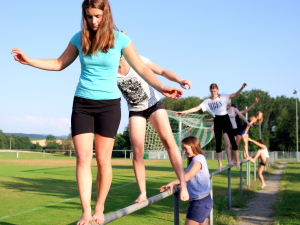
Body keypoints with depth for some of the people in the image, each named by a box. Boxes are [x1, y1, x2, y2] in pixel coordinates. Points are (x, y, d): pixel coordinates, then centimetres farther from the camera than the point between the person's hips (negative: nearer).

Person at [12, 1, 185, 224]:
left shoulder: (120, 39, -6)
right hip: (82, 103, 2)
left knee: (103, 159, 1)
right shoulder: (80, 38, 2)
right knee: (83, 158, -8)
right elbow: (59, 64, 13)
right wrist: (30, 61, 2)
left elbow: (142, 68, -9)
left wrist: (161, 87, -25)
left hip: (109, 104, -2)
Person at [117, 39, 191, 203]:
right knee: (137, 153, -7)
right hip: (135, 111, 1)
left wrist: (179, 80, -30)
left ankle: (183, 184, -11)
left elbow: (161, 71, -15)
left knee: (169, 142, -15)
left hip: (154, 104, -1)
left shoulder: (137, 61, -17)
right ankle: (142, 194, 3)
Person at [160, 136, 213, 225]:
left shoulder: (198, 159, -14)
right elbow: (192, 179, 12)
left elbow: (190, 175, -31)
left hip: (200, 202, -10)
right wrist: (177, 184, -5)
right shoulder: (194, 160, 17)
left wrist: (173, 183, -40)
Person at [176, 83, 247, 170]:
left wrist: (242, 87, -22)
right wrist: (183, 112, -11)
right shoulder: (207, 101, 3)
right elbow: (196, 108, -3)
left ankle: (237, 161, 10)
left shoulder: (223, 98, 2)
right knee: (218, 142, -1)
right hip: (217, 121, 1)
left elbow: (235, 95, -5)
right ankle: (220, 164, 2)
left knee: (232, 139, 0)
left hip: (225, 119, -1)